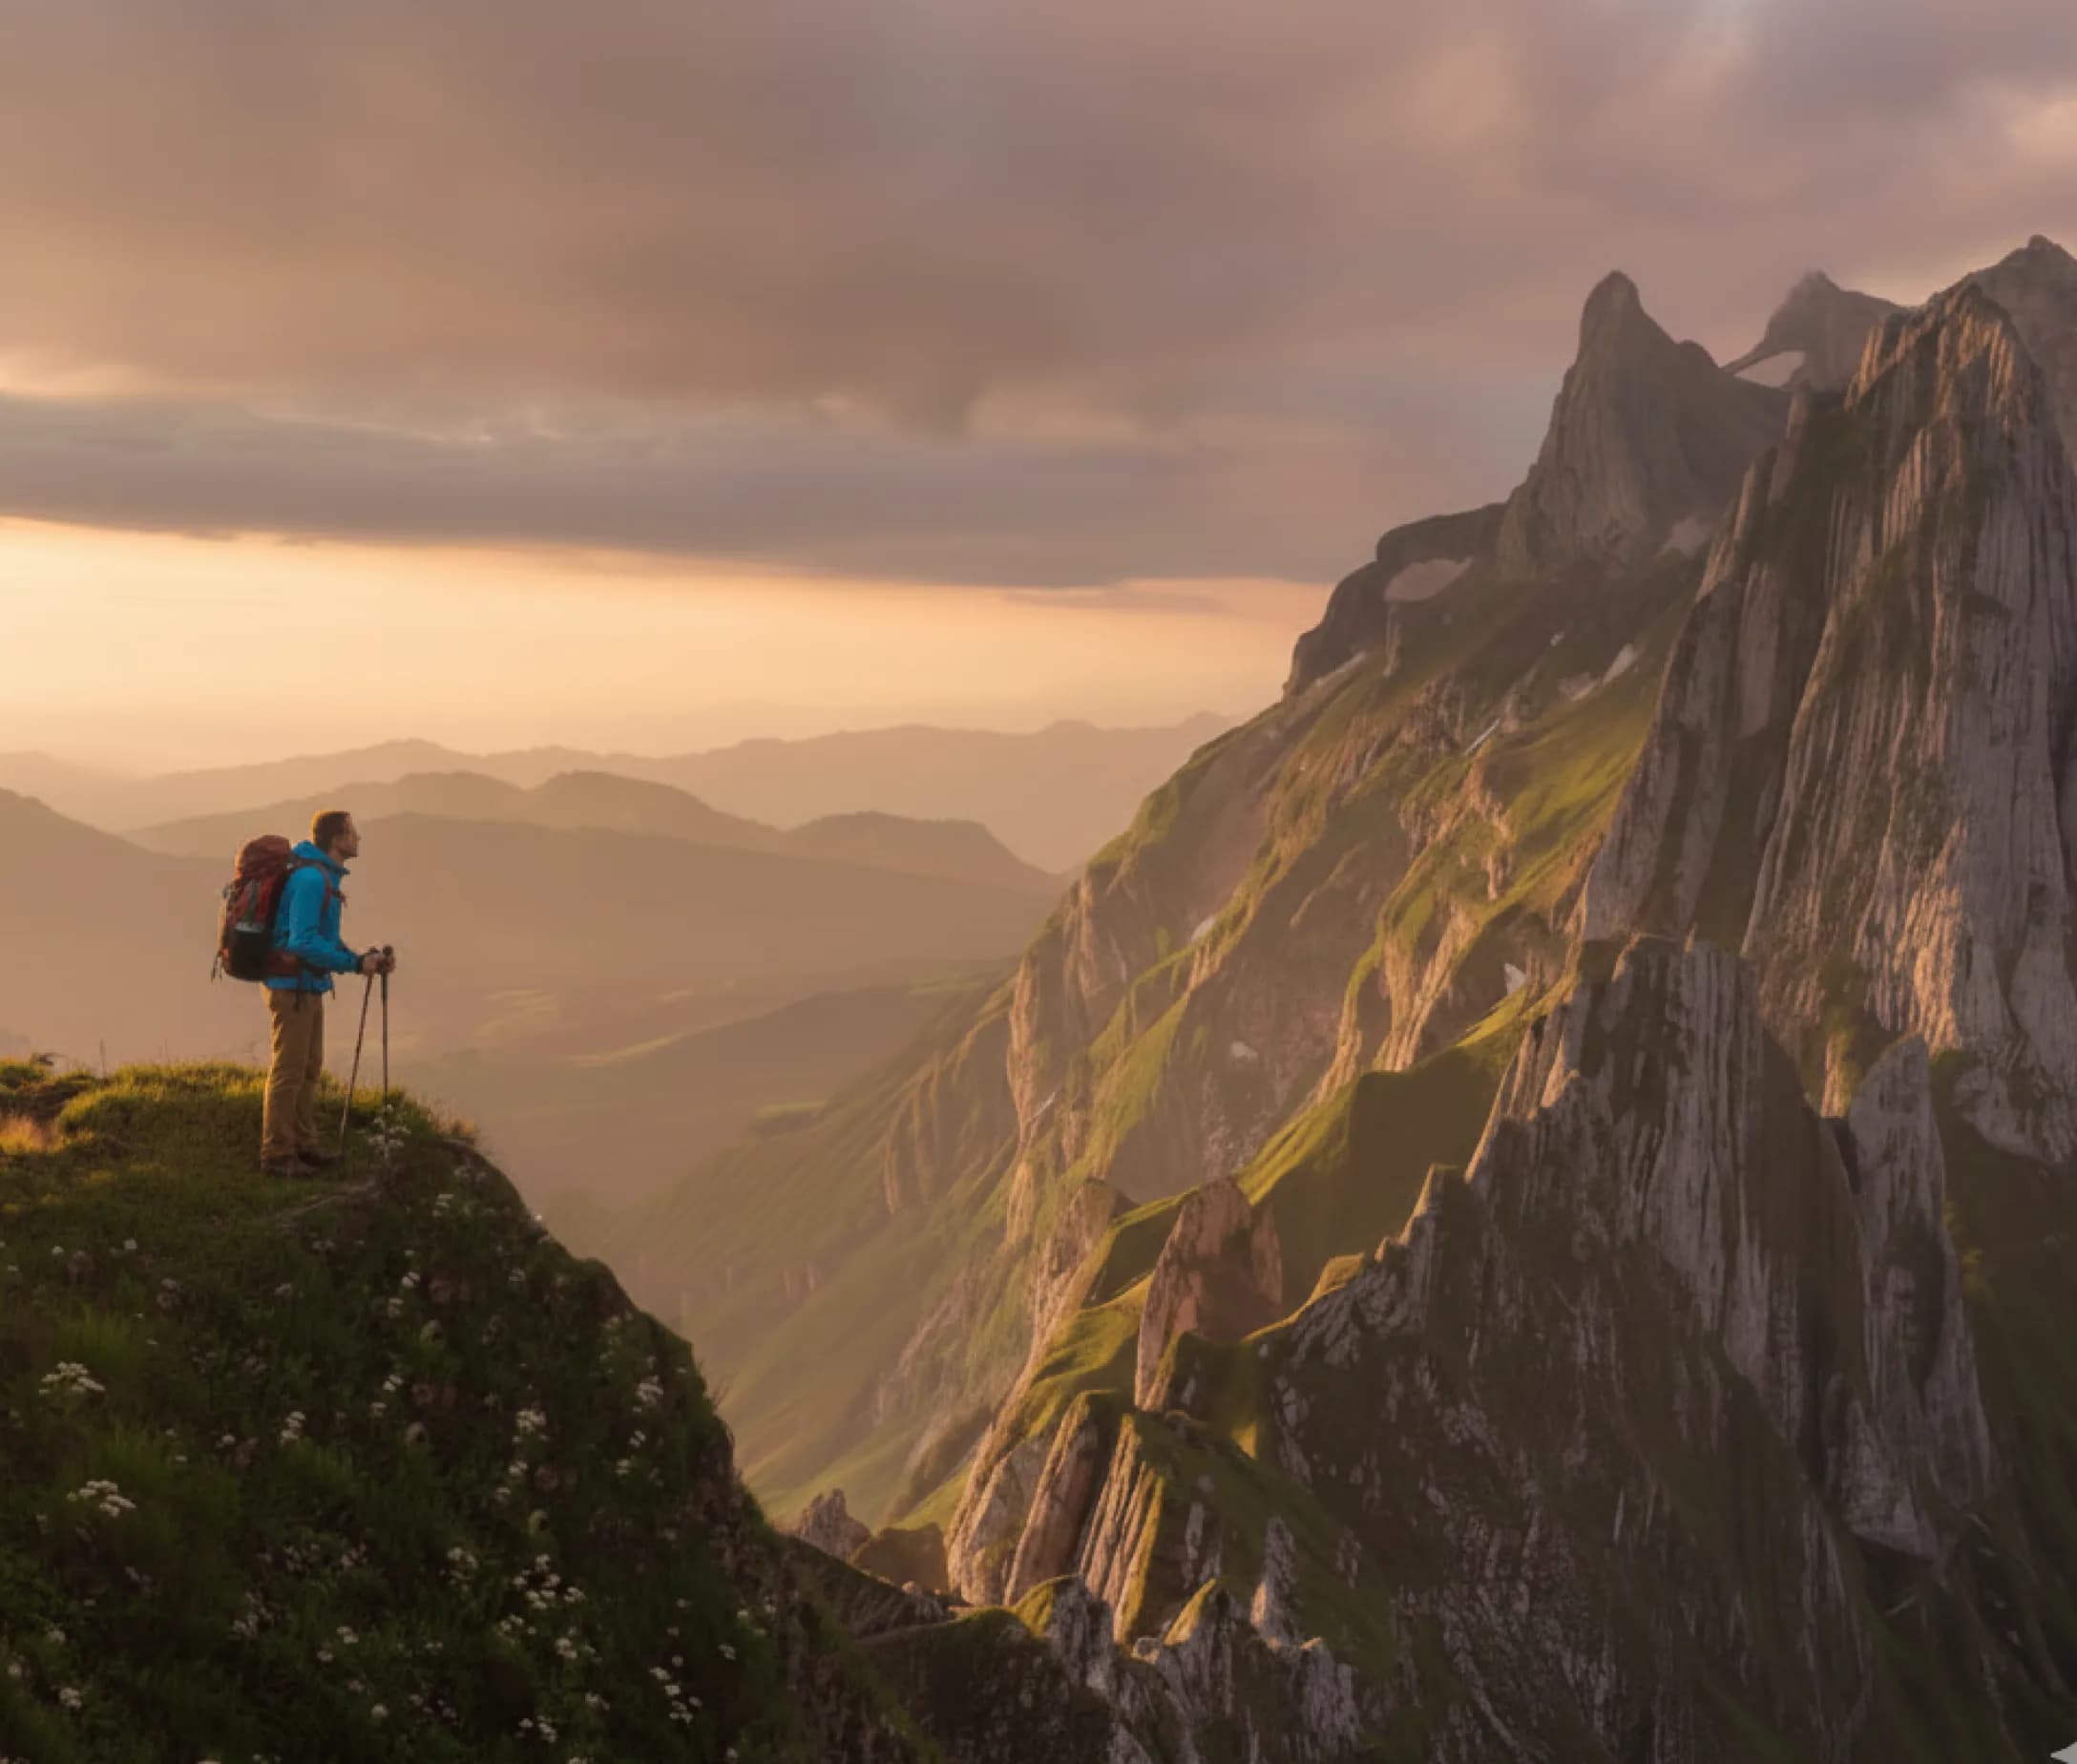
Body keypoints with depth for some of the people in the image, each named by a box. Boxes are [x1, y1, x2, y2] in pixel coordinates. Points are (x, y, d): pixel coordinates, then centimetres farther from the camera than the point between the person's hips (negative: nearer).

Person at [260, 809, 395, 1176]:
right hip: (293, 987, -10)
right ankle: (277, 1155, 2)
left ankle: (303, 1145, 23)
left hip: (309, 986, 10)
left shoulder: (325, 877, 12)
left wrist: (363, 960, 4)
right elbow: (303, 942, -26)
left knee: (310, 1069, 15)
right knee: (288, 1072, -4)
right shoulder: (310, 879, -20)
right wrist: (355, 964, -23)